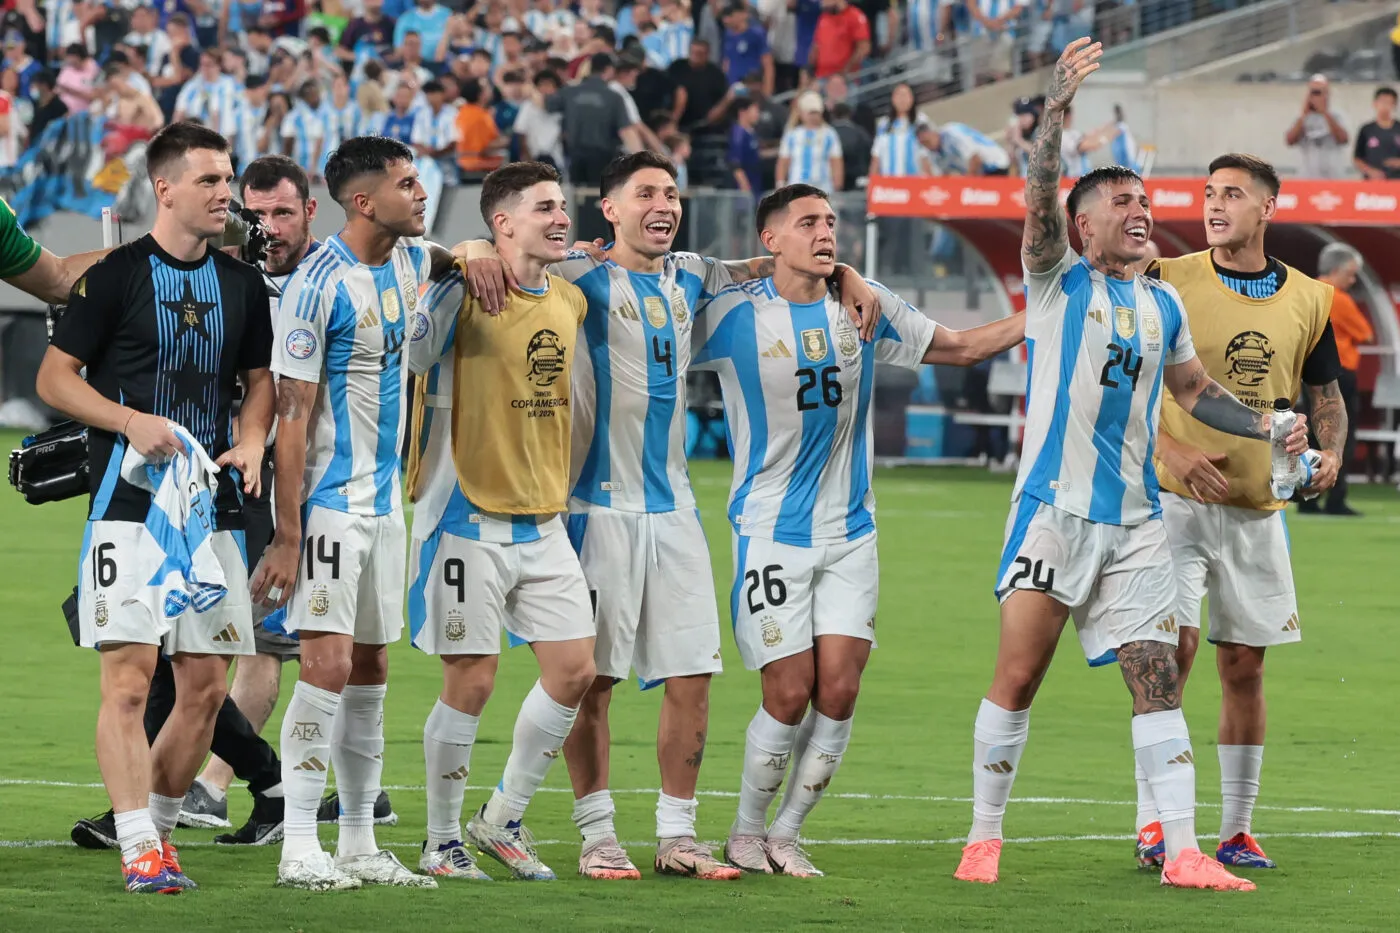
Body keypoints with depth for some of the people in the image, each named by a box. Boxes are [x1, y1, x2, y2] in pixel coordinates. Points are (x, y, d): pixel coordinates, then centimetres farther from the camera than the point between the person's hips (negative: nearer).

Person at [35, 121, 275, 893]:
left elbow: (260, 380, 22)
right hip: (129, 504, -6)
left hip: (212, 507, 6)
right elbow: (54, 378, -2)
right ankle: (140, 850, -13)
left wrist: (251, 443, 3)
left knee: (206, 683, 4)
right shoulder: (116, 276, -4)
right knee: (129, 676, -12)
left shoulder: (242, 284, 12)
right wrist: (131, 422, -15)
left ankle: (159, 825, 18)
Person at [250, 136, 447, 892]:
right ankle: (298, 848, -10)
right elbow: (293, 415, -17)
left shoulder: (410, 263, 7)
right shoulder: (319, 285, -17)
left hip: (384, 501, 8)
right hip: (330, 503, -8)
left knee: (369, 671, 10)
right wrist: (287, 534, -19)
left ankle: (359, 844, 15)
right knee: (328, 665, -13)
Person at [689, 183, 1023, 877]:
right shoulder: (735, 314, -6)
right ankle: (746, 832, 13)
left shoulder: (867, 307, 4)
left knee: (839, 690, -5)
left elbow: (961, 347, 16)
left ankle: (785, 833, 12)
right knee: (790, 694, -8)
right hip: (771, 530, -4)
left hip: (850, 532, 4)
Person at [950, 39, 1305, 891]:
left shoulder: (1163, 307, 15)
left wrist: (1268, 428, 13)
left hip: (1137, 521, 5)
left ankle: (1183, 852, -2)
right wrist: (1059, 108, -31)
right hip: (1056, 509, -4)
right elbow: (1040, 194, -16)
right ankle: (985, 837, 6)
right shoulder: (1058, 282, 0)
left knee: (1159, 682, -1)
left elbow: (1194, 388, 28)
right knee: (1018, 677, -4)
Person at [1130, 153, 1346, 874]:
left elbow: (1326, 396, 17)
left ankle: (1236, 830, 15)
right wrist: (1172, 450, -16)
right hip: (1175, 497, -3)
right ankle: (1152, 825, -6)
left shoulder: (1307, 300, 6)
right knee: (1172, 646, -13)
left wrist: (1329, 453, -3)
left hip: (1258, 509, 3)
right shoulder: (1168, 282, -4)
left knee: (1244, 664, 6)